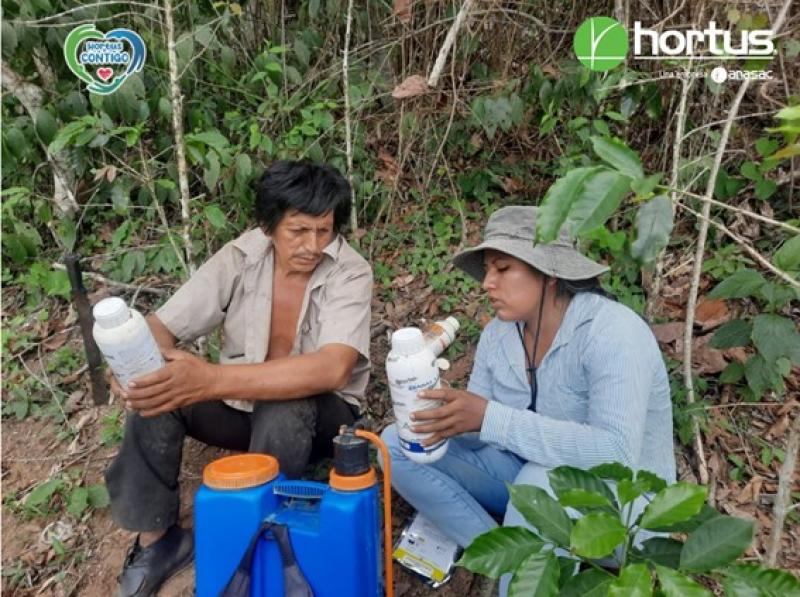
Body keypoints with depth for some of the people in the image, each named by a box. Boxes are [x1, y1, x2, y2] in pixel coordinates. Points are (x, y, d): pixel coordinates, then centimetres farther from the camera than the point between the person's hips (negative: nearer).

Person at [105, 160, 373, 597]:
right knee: (158, 391, -21)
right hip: (239, 400, 4)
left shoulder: (350, 273, -23)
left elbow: (332, 369, -40)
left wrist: (212, 379, -49)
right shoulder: (240, 256, -12)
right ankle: (158, 539, -4)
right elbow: (160, 325, -13)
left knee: (283, 411, -36)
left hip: (317, 414, -3)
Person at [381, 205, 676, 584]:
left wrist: (491, 418, -40)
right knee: (397, 445, -3)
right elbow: (475, 433, -4)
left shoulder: (612, 333, -25)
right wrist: (445, 416, -27)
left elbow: (616, 454, -36)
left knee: (543, 481, -40)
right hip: (530, 477, 7)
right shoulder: (497, 333, -6)